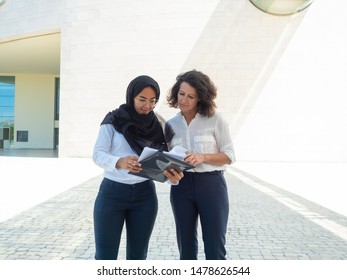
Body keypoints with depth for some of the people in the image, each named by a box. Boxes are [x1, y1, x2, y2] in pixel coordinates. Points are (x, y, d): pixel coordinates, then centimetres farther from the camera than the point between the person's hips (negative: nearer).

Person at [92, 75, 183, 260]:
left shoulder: (157, 126, 5)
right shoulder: (113, 120, -3)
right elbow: (98, 154, -13)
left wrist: (173, 176, -23)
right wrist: (119, 162, -35)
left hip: (144, 195, 3)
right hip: (112, 193, -2)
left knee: (137, 256, 9)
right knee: (105, 256, 1)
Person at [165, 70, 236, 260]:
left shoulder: (215, 119, -3)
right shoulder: (171, 124, 8)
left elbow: (229, 155, -4)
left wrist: (203, 157, -20)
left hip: (211, 185, -3)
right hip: (181, 186, 4)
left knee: (215, 249, 2)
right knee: (186, 248, 10)